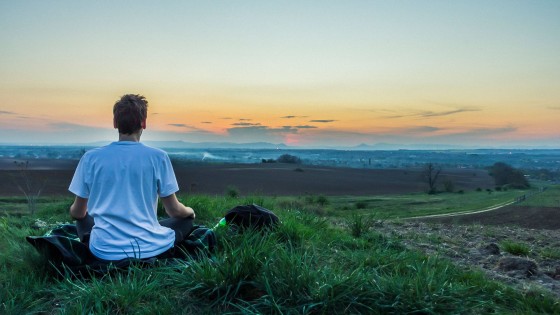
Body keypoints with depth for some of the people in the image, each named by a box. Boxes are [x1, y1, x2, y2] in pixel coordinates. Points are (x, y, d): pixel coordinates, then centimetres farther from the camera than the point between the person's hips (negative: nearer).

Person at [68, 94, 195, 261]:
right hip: (149, 249, -2)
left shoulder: (90, 158, -3)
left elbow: (77, 213, 7)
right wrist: (190, 211, 22)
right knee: (186, 219, 24)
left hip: (105, 251, 3)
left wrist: (74, 211, 33)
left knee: (83, 220, 33)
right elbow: (174, 210, -2)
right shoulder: (158, 157, -8)